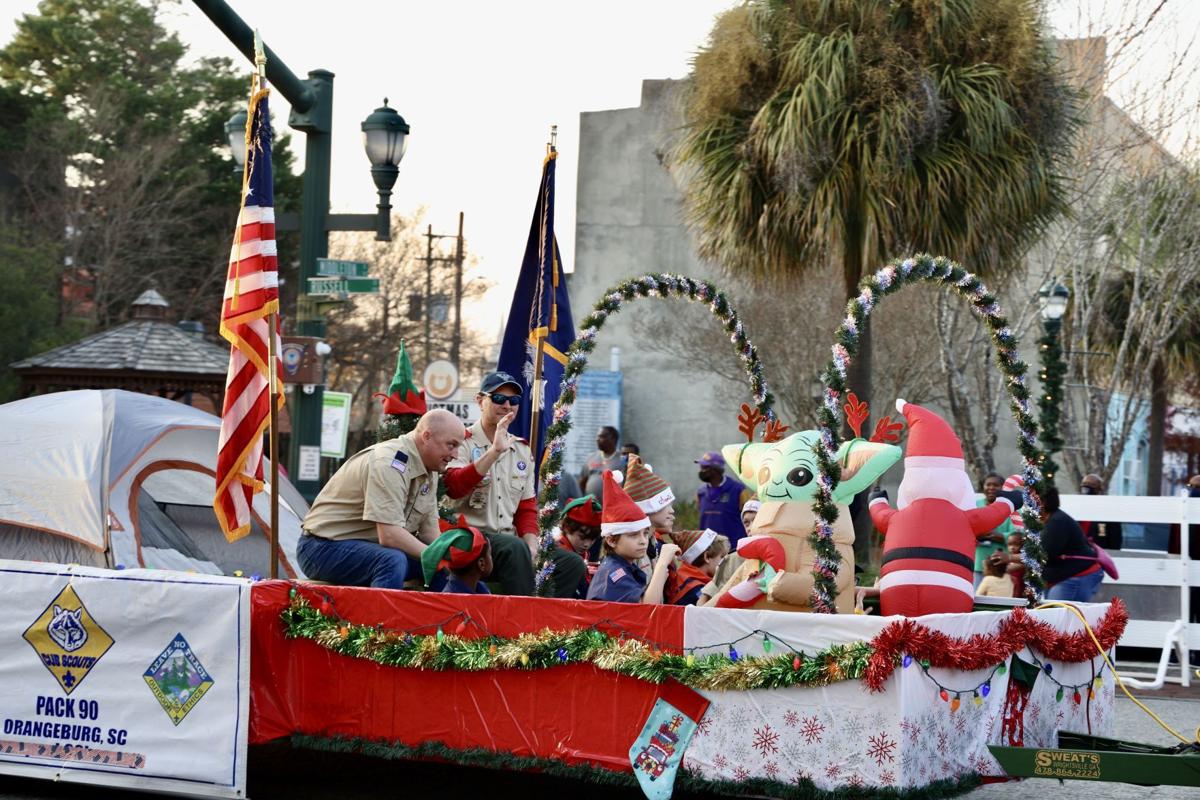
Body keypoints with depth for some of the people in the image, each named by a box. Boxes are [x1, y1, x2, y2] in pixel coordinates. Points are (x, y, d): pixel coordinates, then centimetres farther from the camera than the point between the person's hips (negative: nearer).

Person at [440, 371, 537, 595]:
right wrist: (495, 451, -23)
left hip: (507, 537, 6)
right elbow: (454, 487, -20)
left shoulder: (522, 451, 19)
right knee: (514, 547, -35)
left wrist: (531, 546, -1)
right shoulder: (462, 441, -1)